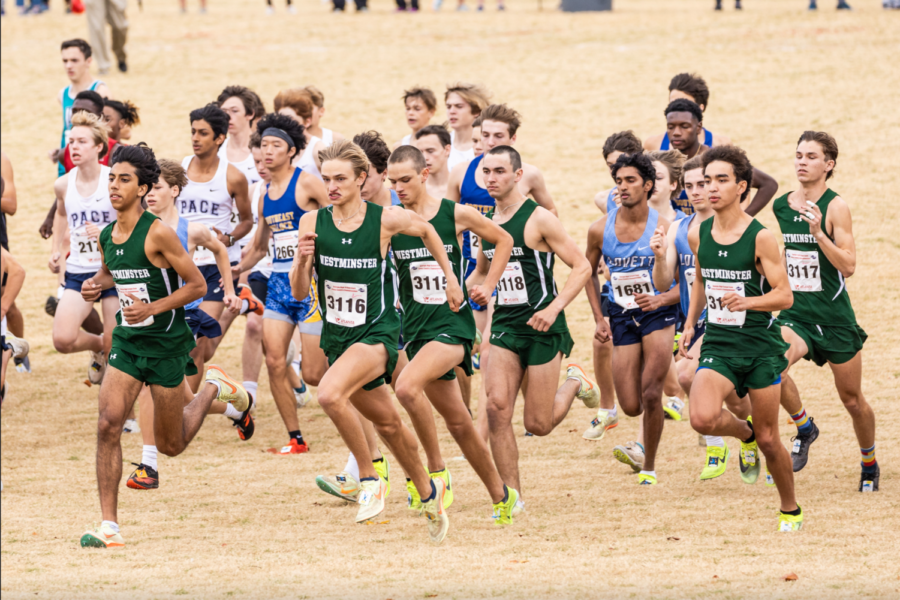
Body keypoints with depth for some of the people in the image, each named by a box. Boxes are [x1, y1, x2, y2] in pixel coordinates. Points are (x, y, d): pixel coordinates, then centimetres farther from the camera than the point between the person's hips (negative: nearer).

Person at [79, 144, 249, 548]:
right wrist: (95, 286, 1)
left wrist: (152, 308, -23)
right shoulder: (107, 237, 2)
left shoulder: (157, 234, -18)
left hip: (166, 343, -5)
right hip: (127, 340, 5)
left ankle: (213, 390, 37)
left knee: (170, 445, 8)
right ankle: (109, 527, -11)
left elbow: (198, 285, -13)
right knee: (108, 424, -15)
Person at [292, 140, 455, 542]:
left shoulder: (386, 220, -11)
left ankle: (370, 479, -14)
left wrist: (450, 278, 16)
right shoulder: (312, 223, -3)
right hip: (337, 338, 5)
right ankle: (428, 491, 41)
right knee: (387, 423, 19)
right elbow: (299, 292, -2)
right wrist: (302, 259, -21)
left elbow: (426, 231, 12)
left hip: (377, 332, -5)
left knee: (330, 393, -31)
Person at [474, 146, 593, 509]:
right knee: (497, 407, -14)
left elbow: (582, 267, -10)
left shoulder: (538, 219, -10)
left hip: (542, 327, -5)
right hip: (505, 325, 5)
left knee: (538, 424, 0)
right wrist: (474, 287, 2)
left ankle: (574, 384, 33)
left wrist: (554, 308, -21)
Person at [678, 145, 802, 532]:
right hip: (718, 345, 3)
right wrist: (690, 324, 17)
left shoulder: (760, 238, -10)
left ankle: (791, 510, 27)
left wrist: (746, 301, -27)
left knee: (768, 439, 4)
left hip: (761, 345, -3)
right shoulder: (698, 235, 4)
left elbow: (785, 296, -10)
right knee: (702, 418, -24)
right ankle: (744, 434, 11)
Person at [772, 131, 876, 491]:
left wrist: (818, 232, -28)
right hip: (795, 313, 3)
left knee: (852, 399, 9)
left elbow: (848, 266, -20)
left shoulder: (835, 207, -11)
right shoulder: (780, 207, 4)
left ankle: (869, 464, 34)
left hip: (834, 315, -3)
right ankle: (804, 428, -2)